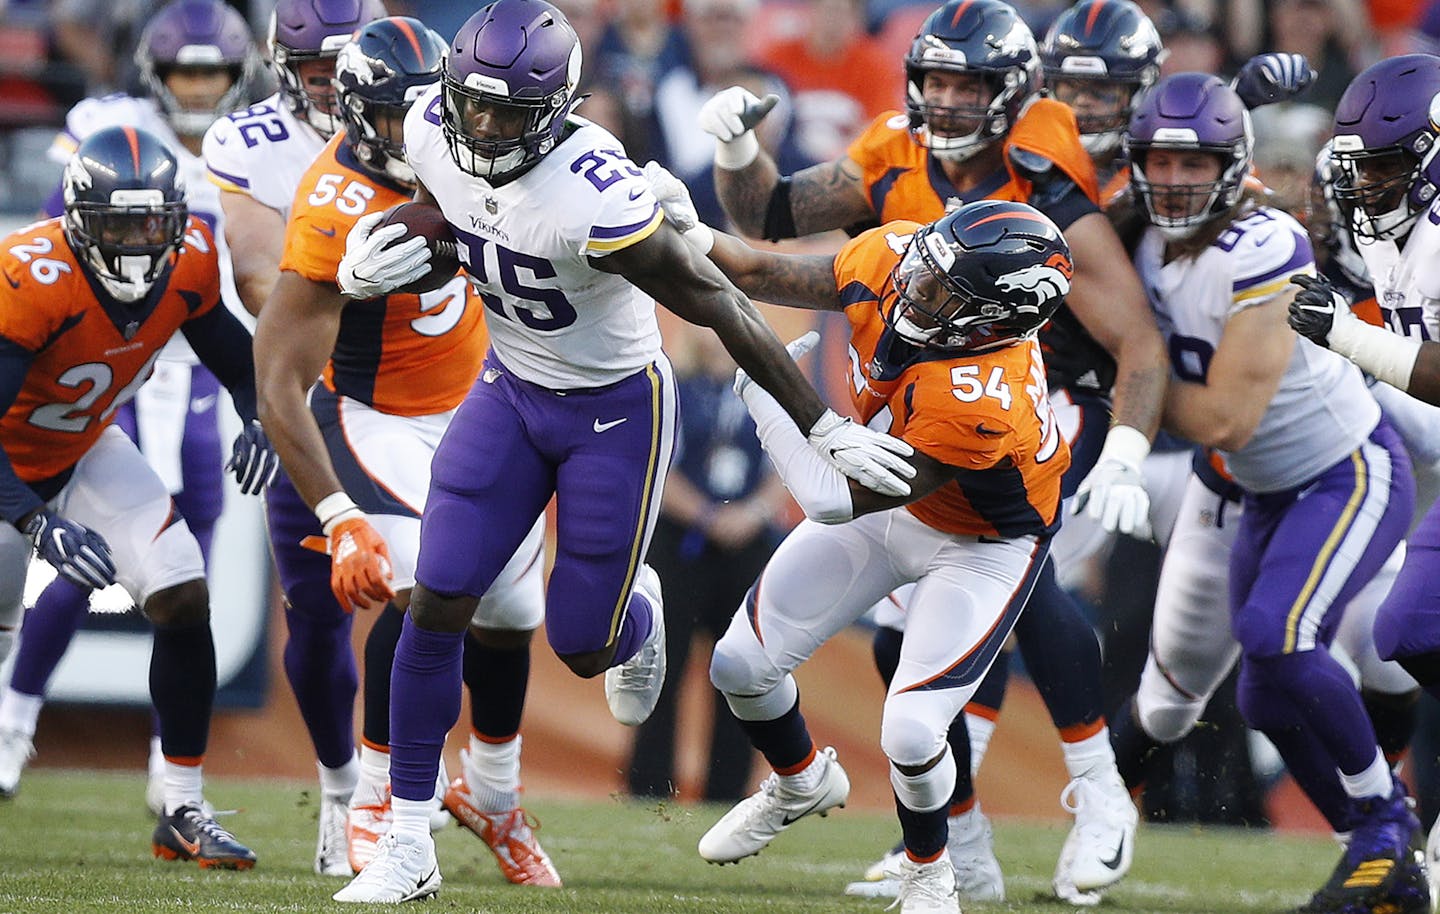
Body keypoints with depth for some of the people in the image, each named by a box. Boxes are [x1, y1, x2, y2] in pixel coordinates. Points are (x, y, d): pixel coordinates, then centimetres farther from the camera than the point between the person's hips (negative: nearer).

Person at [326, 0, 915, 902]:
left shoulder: (595, 199, -35)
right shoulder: (433, 132, -15)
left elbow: (724, 309, -26)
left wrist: (825, 427, -22)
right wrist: (376, 264, -12)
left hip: (615, 409, -5)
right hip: (511, 389, 5)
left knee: (584, 648, 2)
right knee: (437, 606, -6)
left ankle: (633, 610, 42)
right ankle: (409, 843, 4)